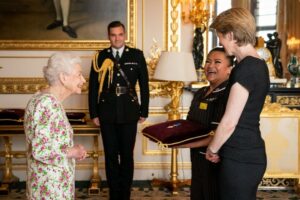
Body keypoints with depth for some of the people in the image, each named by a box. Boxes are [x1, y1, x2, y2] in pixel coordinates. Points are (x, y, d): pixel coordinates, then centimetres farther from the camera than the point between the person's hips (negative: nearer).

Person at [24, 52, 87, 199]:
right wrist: (73, 152, -14)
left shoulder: (47, 99, 8)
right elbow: (41, 151, -27)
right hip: (51, 187, -9)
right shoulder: (47, 103, -21)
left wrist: (73, 150, 4)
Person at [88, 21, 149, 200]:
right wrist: (94, 113, 1)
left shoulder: (137, 55, 1)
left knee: (127, 155, 8)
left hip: (129, 113, -1)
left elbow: (144, 85, 3)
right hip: (107, 114, 1)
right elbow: (93, 87, 4)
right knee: (111, 156, 8)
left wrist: (144, 111, 1)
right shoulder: (100, 57, 3)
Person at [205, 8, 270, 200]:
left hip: (240, 158, -9)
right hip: (250, 153, 9)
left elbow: (229, 122, -20)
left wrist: (212, 149, -3)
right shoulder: (259, 65, 11)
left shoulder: (246, 68, -19)